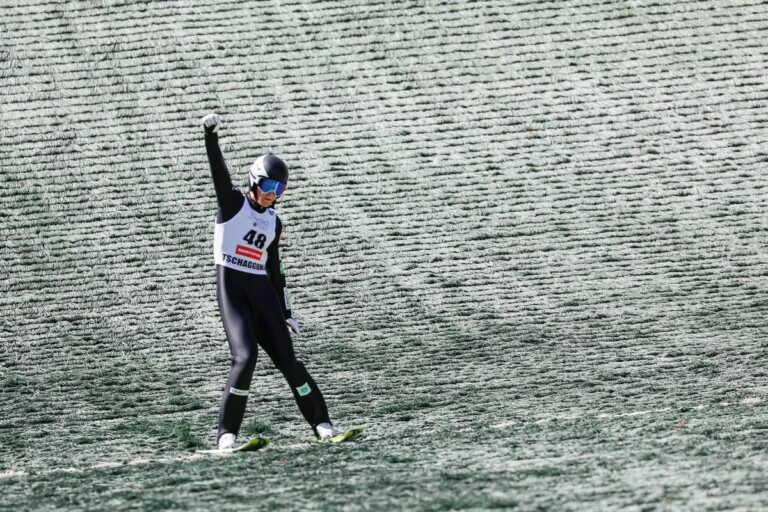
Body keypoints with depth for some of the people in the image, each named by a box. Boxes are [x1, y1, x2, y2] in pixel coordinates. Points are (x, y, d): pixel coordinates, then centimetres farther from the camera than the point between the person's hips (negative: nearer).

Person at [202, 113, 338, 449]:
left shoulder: (273, 222, 16)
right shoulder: (233, 204, 2)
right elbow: (219, 172, -15)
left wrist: (285, 313, 20)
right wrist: (211, 137, -31)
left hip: (263, 291, 5)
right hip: (232, 287, -5)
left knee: (286, 358, 1)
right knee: (246, 355, -20)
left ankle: (320, 423, 11)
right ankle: (227, 434, -14)